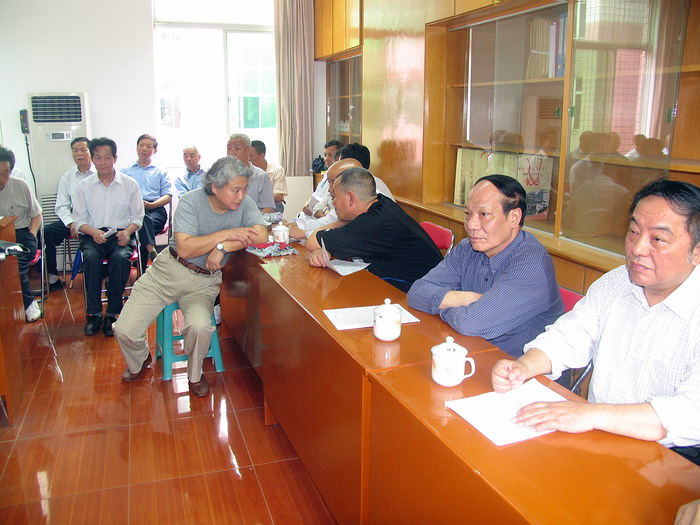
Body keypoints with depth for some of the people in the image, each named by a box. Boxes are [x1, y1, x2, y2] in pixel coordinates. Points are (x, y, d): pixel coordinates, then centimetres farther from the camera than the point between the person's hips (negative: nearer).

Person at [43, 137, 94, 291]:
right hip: (74, 219, 4)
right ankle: (53, 279, -8)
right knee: (46, 233, -19)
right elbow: (62, 206, 11)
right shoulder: (66, 177, 14)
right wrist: (71, 224, -9)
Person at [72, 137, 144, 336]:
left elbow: (138, 217, 8)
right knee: (91, 258, -32)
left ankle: (112, 314, -23)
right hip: (93, 235, 1)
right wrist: (93, 231, -14)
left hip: (120, 235, -1)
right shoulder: (84, 186, 9)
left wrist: (128, 231, -13)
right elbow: (79, 220, 7)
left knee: (120, 258, -33)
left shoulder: (130, 184, 7)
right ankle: (93, 313, -23)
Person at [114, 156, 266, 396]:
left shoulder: (245, 204, -9)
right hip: (169, 270, 0)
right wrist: (226, 234, -26)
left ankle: (195, 375, 2)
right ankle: (139, 363, 31)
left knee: (200, 326, -31)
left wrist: (223, 248, -28)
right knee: (125, 330, -6)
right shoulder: (191, 201, -15)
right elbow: (185, 248, -24)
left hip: (205, 281, 0)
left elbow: (261, 235, -23)